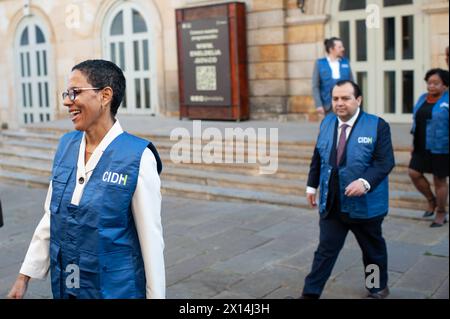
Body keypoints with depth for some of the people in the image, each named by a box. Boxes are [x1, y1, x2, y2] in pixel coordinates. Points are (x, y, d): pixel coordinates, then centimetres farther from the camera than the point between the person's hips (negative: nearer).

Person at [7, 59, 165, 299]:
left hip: (115, 288, -5)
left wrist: (156, 294, -10)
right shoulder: (66, 145, -1)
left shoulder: (137, 157, -18)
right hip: (64, 285, 5)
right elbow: (51, 216, 6)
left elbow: (151, 237, -14)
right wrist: (25, 276, 8)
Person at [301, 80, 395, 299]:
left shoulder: (377, 126, -10)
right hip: (331, 204, 3)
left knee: (373, 249, 17)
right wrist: (312, 185, 13)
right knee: (325, 250, 3)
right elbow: (317, 158, 13)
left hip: (365, 205, -2)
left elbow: (385, 162, -16)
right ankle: (310, 294, 8)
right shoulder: (327, 123, 4)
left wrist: (365, 182, -30)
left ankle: (378, 287, 39)